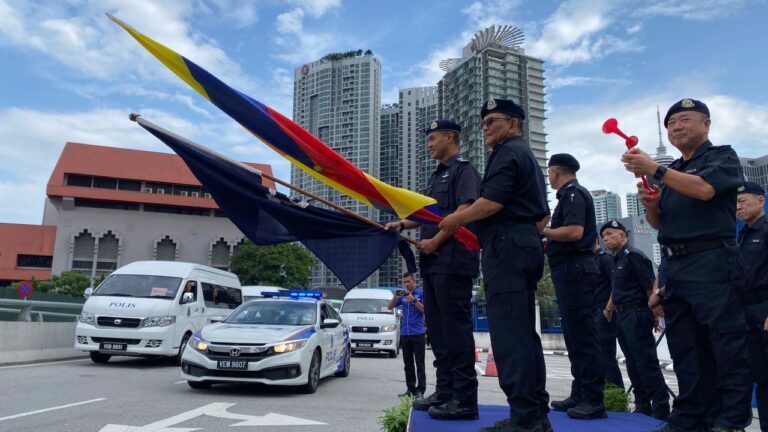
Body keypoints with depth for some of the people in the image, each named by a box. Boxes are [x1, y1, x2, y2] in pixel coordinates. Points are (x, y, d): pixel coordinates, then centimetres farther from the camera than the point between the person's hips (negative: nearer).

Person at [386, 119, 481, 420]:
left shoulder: (463, 169, -3)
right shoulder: (436, 176, 24)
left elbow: (465, 210, -16)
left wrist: (435, 241, -16)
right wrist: (402, 224, 13)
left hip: (453, 260, -9)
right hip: (433, 261, 9)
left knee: (455, 327, -8)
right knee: (437, 328, 10)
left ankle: (464, 399, -2)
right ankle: (444, 392, 19)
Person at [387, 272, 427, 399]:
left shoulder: (420, 294, 0)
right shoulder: (403, 296, 12)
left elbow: (425, 310, -8)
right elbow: (390, 307, 13)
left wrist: (413, 300, -17)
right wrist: (395, 297, -5)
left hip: (417, 333, -5)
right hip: (405, 333, 5)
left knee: (419, 363, -5)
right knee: (408, 363, 9)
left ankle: (420, 390, -5)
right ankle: (410, 389, 15)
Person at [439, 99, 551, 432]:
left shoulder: (507, 152, -5)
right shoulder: (527, 155, 27)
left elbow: (492, 201, -18)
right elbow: (542, 214, 28)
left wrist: (456, 221, -6)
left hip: (506, 246, -11)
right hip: (527, 245, 11)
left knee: (508, 333, -11)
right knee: (524, 332, 10)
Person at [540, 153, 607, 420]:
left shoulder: (572, 193, -9)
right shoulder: (573, 194, 20)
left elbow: (575, 231, -23)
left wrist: (541, 231, -12)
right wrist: (547, 244, 20)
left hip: (574, 268, -10)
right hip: (572, 269, 10)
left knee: (582, 334, -9)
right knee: (575, 334, 11)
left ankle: (594, 400, -4)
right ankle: (580, 394, 17)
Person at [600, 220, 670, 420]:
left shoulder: (633, 256, -11)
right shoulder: (617, 260, 16)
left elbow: (650, 285, -15)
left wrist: (654, 312, -13)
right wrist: (608, 309, 24)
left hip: (637, 314, -9)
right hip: (623, 316, 9)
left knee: (647, 362, -7)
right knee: (633, 364, 11)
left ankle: (661, 408, -1)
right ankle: (643, 406, 18)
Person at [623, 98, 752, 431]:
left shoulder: (723, 156, 4)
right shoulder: (671, 172, 22)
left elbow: (704, 189, -18)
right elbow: (658, 223, 20)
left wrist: (654, 169, -19)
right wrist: (649, 205, -1)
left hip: (712, 262, -7)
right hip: (674, 266, 7)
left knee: (725, 346, -4)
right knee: (685, 349, 8)